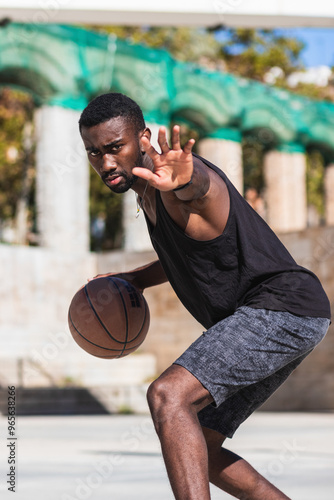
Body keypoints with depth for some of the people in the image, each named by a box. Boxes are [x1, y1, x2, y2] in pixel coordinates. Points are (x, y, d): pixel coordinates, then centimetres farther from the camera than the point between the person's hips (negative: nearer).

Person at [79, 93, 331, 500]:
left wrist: (183, 181, -67)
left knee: (168, 396, -28)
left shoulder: (179, 175, -16)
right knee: (197, 450, 16)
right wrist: (134, 279, 17)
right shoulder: (148, 191, 14)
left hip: (282, 306, -11)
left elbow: (200, 185, -44)